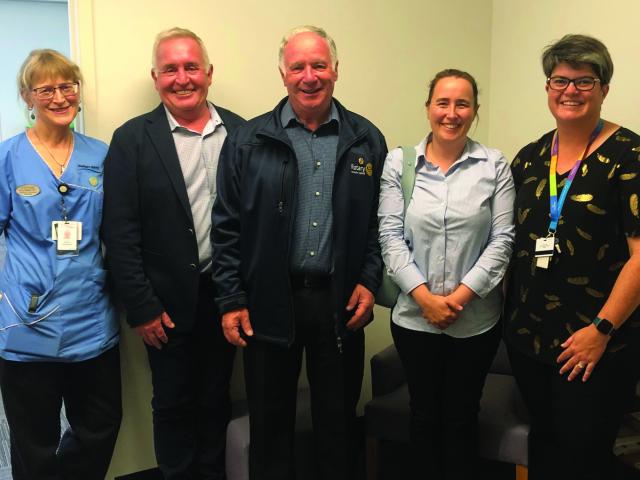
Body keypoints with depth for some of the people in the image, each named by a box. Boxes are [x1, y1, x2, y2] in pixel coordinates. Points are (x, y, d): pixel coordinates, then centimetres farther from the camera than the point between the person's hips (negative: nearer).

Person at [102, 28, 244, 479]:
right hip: (168, 304, -2)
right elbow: (120, 233, -8)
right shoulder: (133, 139, -6)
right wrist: (142, 307, -10)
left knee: (216, 400, 17)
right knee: (173, 404, 13)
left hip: (225, 295, 3)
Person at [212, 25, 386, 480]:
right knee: (270, 421, 14)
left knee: (339, 420, 15)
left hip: (340, 301, 1)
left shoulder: (367, 140, 3)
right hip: (269, 302, -1)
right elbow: (227, 227, -1)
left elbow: (380, 221, 7)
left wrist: (369, 280, -3)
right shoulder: (248, 141, -1)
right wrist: (231, 300, -4)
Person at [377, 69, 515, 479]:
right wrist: (425, 296, -12)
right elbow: (390, 236, -4)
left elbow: (502, 239, -4)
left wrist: (461, 295, -12)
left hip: (476, 318, 0)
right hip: (414, 315, 1)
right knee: (424, 414, 16)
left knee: (462, 417, 14)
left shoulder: (495, 165, -1)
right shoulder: (399, 161, -1)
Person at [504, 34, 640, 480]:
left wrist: (602, 329, -16)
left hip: (597, 345, -5)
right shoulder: (530, 157, 7)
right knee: (544, 441, 18)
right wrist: (509, 315, 8)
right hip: (528, 337, 5)